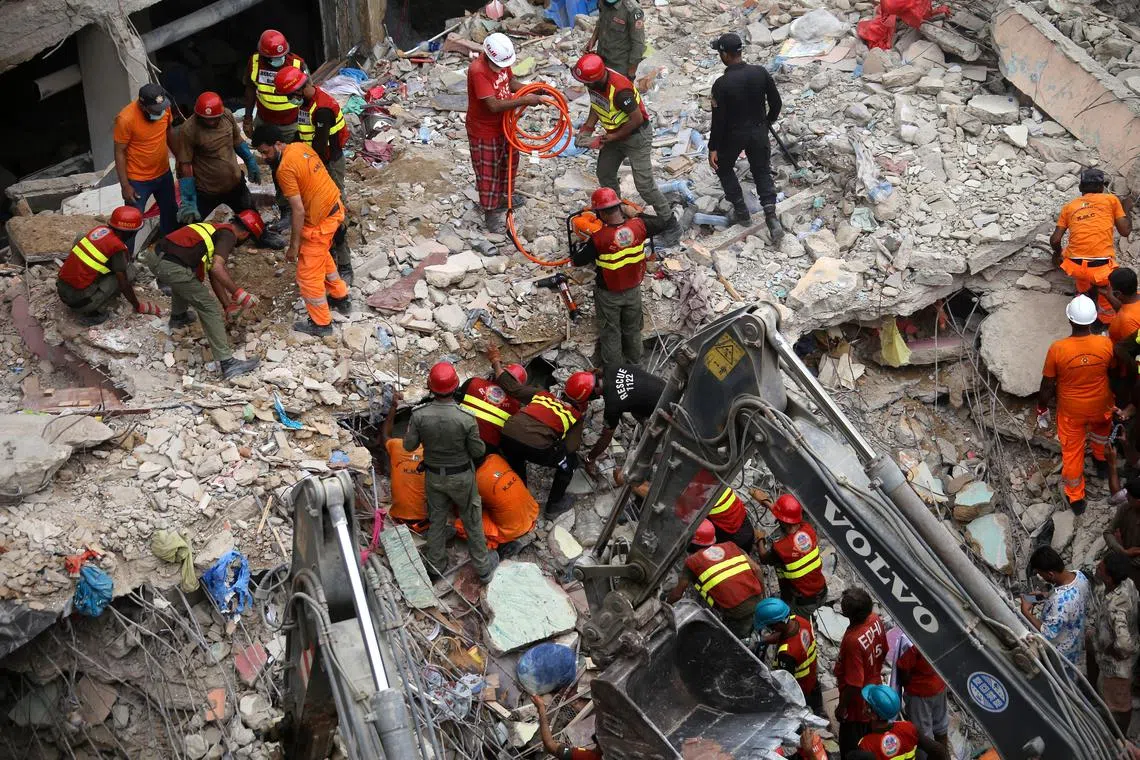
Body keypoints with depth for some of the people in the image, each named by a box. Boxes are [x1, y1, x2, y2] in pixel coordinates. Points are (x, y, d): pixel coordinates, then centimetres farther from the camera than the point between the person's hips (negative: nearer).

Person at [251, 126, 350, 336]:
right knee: (321, 255, 32)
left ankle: (321, 323, 17)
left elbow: (298, 211, -24)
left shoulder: (285, 169, -24)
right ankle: (340, 298, 46)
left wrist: (293, 246, -16)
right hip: (335, 208, 9)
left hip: (320, 221, -9)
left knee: (308, 274, 5)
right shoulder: (301, 147, 2)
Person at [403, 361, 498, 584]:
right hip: (461, 477, -2)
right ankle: (483, 567, 34)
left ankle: (435, 567, 37)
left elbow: (409, 446, -8)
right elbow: (478, 451, -17)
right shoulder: (466, 419, -30)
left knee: (437, 520, 22)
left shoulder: (419, 416, -23)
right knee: (473, 521, 18)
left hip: (433, 476, 2)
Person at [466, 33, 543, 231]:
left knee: (510, 161, 25)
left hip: (503, 124, 8)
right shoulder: (478, 71, -34)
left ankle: (502, 197, 49)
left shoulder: (502, 61, -10)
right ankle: (490, 213, 27)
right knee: (488, 172, 8)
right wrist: (524, 100, -34)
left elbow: (511, 82, 8)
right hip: (484, 131, -8)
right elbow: (493, 105, -37)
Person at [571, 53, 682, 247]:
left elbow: (637, 119, -28)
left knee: (644, 185, -7)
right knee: (604, 174, 18)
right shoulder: (594, 82, -11)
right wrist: (587, 128, -5)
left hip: (636, 135, -8)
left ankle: (671, 226, 5)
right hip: (615, 133, 8)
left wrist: (614, 137, -19)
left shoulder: (620, 90, -36)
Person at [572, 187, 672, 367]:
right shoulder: (638, 226, -22)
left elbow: (577, 261, -17)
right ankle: (633, 362, 45)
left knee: (610, 332, 18)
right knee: (632, 328, 26)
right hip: (633, 290, 4)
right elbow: (663, 223, -2)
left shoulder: (599, 239, -31)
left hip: (609, 294, -4)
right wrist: (639, 215, 7)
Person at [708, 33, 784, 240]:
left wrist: (713, 148, -8)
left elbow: (718, 120, -18)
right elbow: (776, 103, -2)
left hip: (733, 135, -4)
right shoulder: (760, 72, -11)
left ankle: (741, 212, 28)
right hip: (758, 131, 4)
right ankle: (771, 217, 3)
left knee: (724, 168, 23)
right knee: (762, 172, 18)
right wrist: (768, 122, 17)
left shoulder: (721, 84, -23)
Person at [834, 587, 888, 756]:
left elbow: (854, 684, -30)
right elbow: (883, 652, 4)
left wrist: (842, 706, -14)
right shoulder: (875, 619, -16)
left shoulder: (853, 640, -38)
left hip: (858, 702, -7)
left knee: (851, 748, 15)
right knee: (869, 737, 31)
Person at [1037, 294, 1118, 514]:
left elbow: (1047, 385, -16)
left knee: (1072, 450, 19)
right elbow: (1112, 370, -3)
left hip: (1071, 409, -2)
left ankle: (1076, 497, 34)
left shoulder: (1057, 349, -29)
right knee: (1101, 427, 37)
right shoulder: (1106, 344, -24)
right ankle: (1102, 460, 62)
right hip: (1100, 404, 2)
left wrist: (1042, 408, 1)